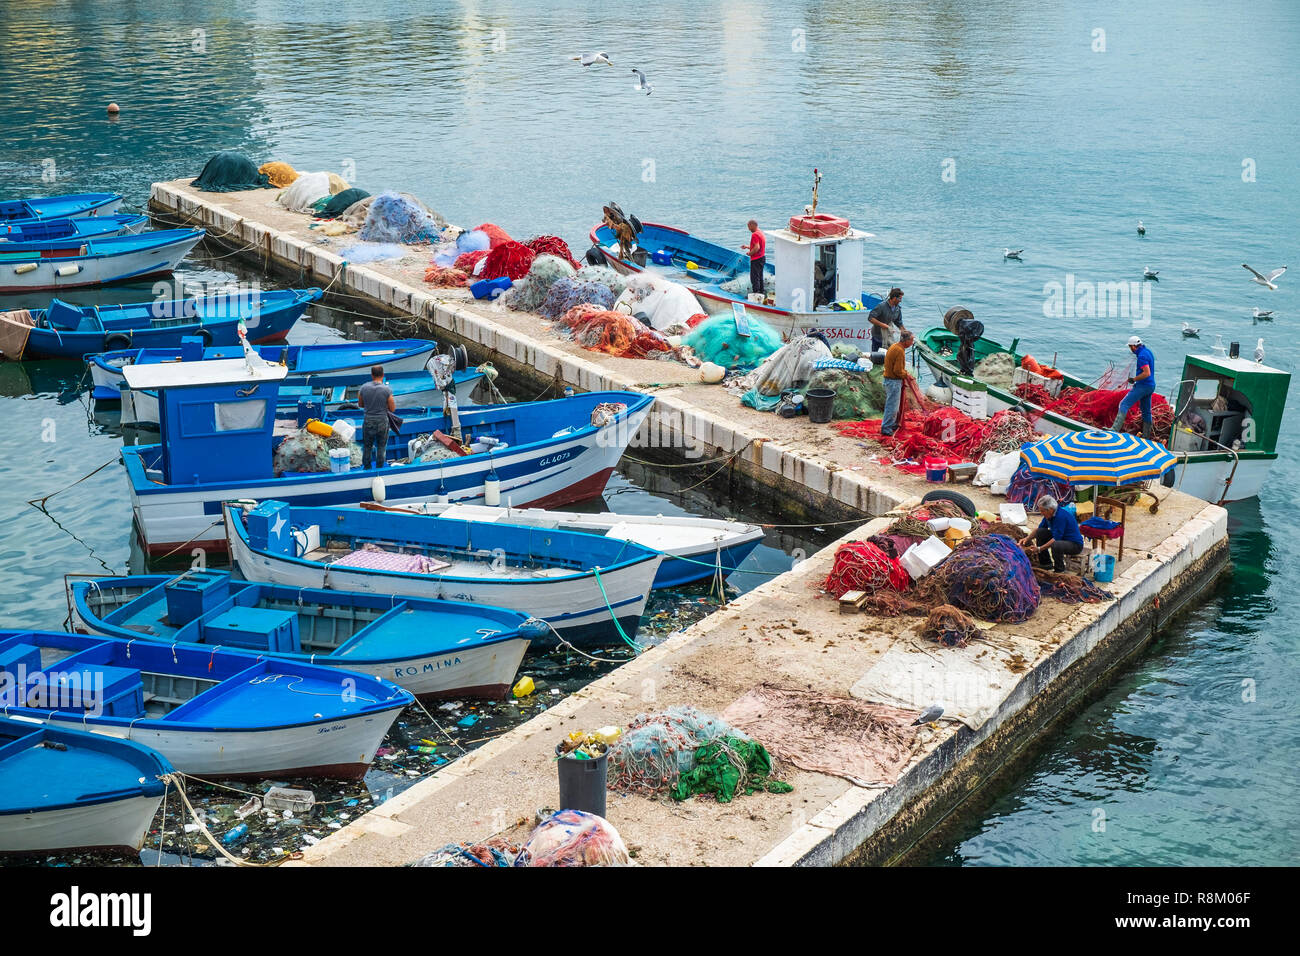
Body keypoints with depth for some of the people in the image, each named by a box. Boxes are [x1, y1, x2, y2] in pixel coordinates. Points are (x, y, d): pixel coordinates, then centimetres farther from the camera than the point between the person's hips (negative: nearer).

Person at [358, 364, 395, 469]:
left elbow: (361, 404, 5)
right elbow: (392, 409, -9)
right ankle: (379, 468, 24)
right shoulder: (387, 390, -16)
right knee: (381, 447, 16)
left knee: (367, 446, 18)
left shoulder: (364, 387, -8)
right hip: (382, 422, -2)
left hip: (368, 422, 2)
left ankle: (366, 468, 28)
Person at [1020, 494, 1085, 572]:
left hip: (1075, 544, -9)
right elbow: (1039, 528, 12)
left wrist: (1039, 549, -29)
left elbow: (1056, 539, -29)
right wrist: (1027, 538, -3)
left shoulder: (1061, 516, -28)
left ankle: (1059, 569, -10)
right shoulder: (1049, 514, -2)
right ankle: (1045, 562, 10)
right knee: (1040, 532, -1)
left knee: (1055, 545, -38)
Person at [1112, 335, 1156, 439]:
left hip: (1142, 386, -10)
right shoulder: (1147, 351, 13)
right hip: (1150, 386, 10)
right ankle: (1146, 436, 23)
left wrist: (1134, 379, -16)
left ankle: (1115, 429, -21)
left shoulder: (1142, 356, -19)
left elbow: (1147, 373, -27)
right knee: (1146, 411, 16)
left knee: (1124, 405, -12)